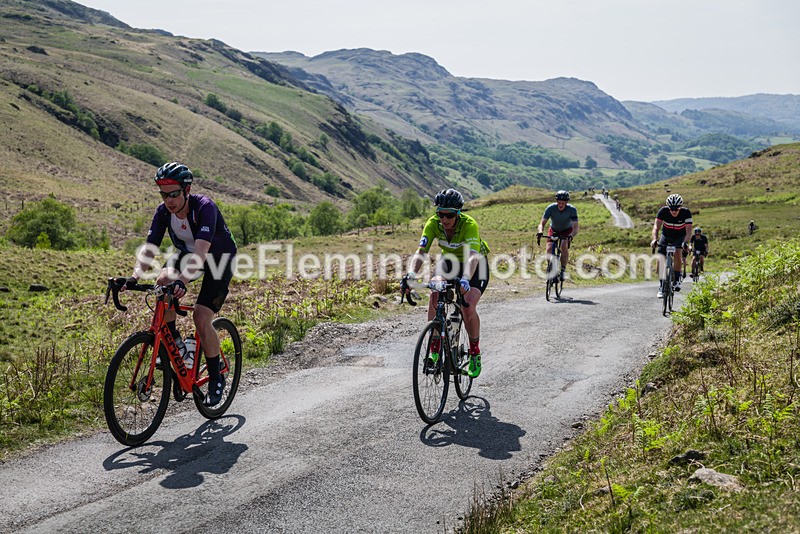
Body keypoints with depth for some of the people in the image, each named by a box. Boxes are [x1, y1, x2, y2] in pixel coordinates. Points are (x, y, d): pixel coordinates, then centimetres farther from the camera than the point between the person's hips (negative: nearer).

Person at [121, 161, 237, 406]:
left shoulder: (205, 207, -33)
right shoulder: (163, 211, -16)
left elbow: (201, 252, -44)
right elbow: (149, 249, -19)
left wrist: (183, 281, -59)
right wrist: (135, 277, -37)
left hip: (220, 258, -5)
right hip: (187, 253, 5)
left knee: (201, 318, -18)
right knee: (163, 282, -26)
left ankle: (216, 379, 1)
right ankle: (174, 343, -6)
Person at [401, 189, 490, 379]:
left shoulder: (469, 225, -33)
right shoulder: (433, 224, -22)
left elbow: (473, 257, -46)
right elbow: (420, 252, -30)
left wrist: (465, 279, -65)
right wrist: (411, 275, -48)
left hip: (476, 266, -3)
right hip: (450, 262, 3)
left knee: (468, 307, -24)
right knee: (435, 292, -26)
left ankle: (475, 353, 1)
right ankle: (435, 347, -15)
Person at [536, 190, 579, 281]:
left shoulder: (572, 209, -30)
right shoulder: (550, 208, -28)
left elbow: (575, 227, -35)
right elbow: (542, 223, -29)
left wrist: (571, 236, -56)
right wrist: (539, 232, -51)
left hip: (567, 230, -1)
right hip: (554, 230, 1)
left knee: (564, 246, -29)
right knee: (549, 249, -21)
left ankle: (562, 270, -20)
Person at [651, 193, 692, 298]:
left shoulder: (686, 212, -26)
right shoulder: (663, 211, -25)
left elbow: (688, 230, -31)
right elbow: (656, 226, -32)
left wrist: (685, 243, -49)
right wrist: (654, 239, -50)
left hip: (680, 236, -1)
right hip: (666, 235, 1)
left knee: (678, 253, -29)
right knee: (660, 259, -13)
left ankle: (677, 280, -15)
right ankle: (661, 285, 0)